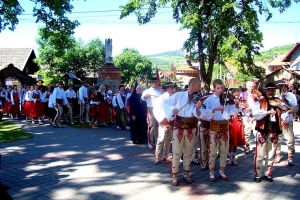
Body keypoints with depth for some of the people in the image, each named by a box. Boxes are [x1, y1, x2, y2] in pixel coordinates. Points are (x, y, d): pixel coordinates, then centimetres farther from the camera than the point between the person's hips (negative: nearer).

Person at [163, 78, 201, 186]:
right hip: (179, 127, -3)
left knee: (188, 152, 13)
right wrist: (172, 110, -14)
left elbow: (197, 114, -5)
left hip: (191, 128, 3)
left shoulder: (198, 98, 3)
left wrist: (197, 107, -24)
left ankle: (186, 173, 27)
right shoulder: (179, 95, -5)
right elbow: (165, 103, 0)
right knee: (177, 152, 1)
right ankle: (174, 175, 11)